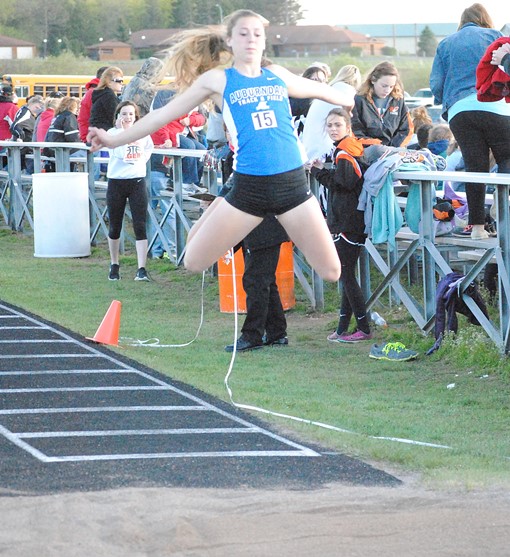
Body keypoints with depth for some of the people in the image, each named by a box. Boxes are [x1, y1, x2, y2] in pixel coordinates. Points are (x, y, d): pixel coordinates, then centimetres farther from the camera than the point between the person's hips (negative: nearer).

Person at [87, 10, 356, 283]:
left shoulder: (277, 75, 13)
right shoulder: (217, 80, 4)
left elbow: (320, 90, 31)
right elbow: (164, 114, 8)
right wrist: (115, 140, 8)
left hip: (293, 184, 2)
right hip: (249, 187, -2)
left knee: (331, 272, 0)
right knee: (194, 262, -1)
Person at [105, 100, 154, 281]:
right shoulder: (112, 133, -3)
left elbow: (149, 148, 26)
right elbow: (119, 152, -20)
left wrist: (143, 158, 11)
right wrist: (120, 129, -19)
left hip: (137, 181, 1)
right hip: (116, 182, -1)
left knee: (140, 226, -8)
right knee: (115, 227, 10)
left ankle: (142, 269, -10)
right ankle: (114, 265, 29)